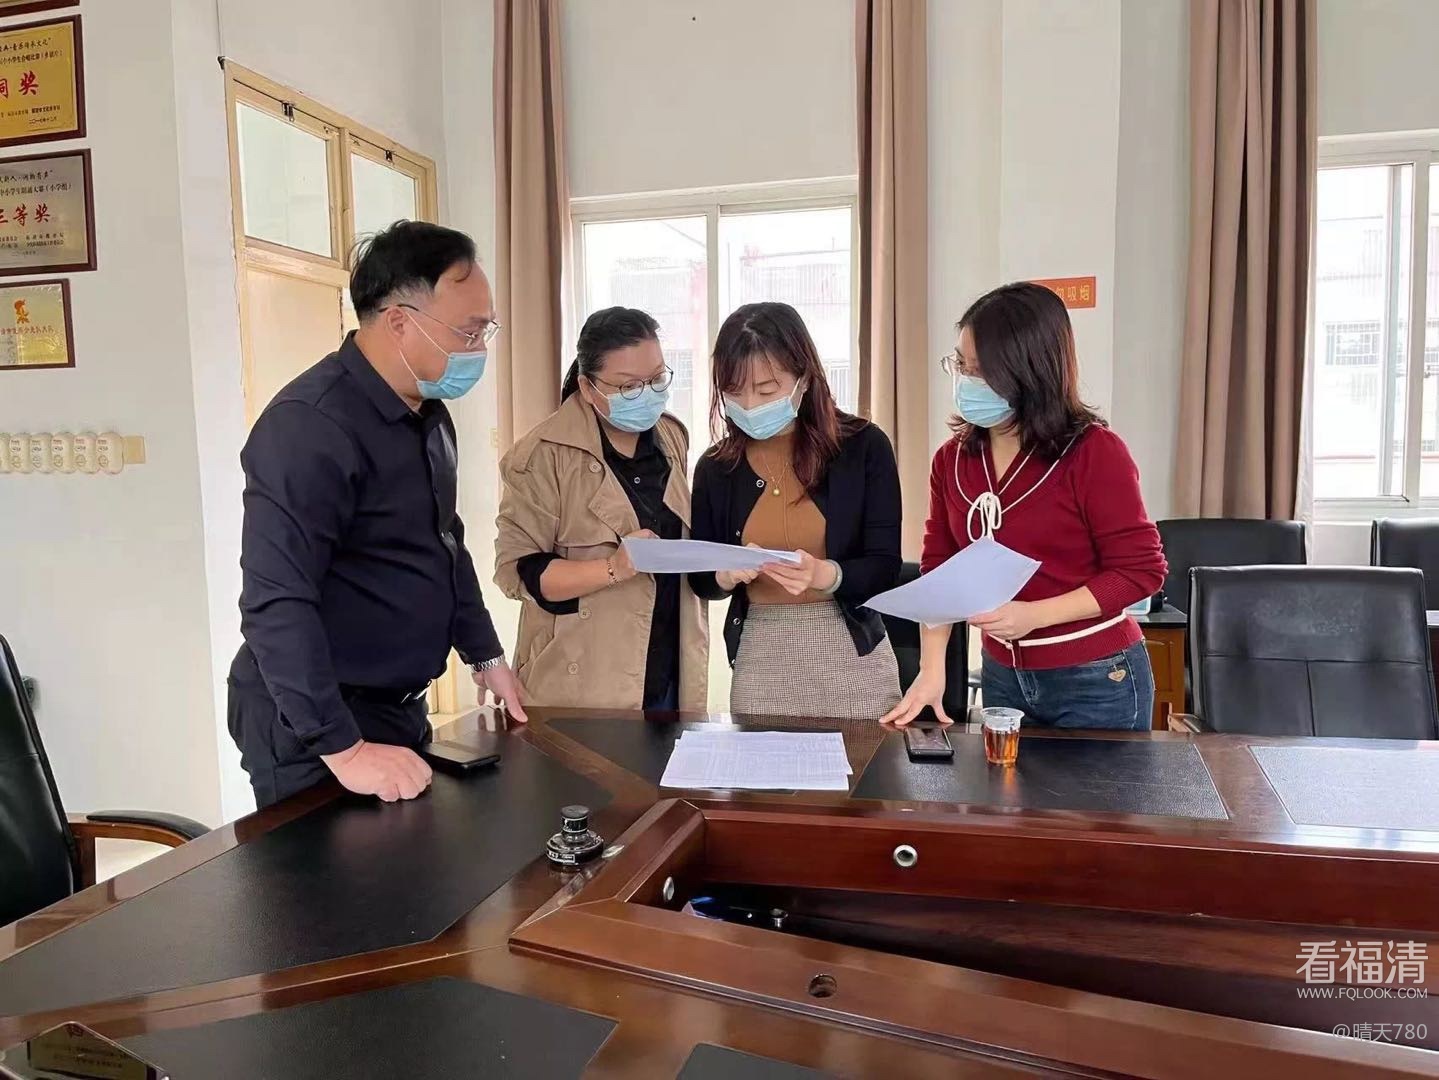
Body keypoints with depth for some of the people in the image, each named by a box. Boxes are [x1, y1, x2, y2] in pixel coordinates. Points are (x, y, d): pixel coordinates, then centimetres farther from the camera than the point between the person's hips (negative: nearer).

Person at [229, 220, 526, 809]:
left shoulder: (427, 412, 7)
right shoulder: (312, 426, -24)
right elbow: (276, 604, -29)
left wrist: (485, 655, 18)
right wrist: (344, 749, -29)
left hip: (397, 708, 9)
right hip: (314, 725, -9)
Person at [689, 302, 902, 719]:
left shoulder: (863, 445, -6)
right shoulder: (716, 466, 1)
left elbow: (884, 568, -8)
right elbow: (700, 580, 7)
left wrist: (824, 575, -27)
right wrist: (728, 575, -15)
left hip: (852, 656, -1)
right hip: (759, 660, 2)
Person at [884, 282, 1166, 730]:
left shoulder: (1095, 452, -16)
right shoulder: (953, 459, 0)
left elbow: (1141, 569, -14)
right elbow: (938, 569, 1)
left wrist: (1034, 615, -24)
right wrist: (931, 668, -10)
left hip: (1097, 682, -5)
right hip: (1003, 678, 5)